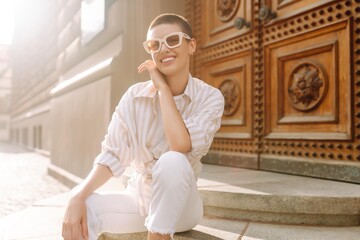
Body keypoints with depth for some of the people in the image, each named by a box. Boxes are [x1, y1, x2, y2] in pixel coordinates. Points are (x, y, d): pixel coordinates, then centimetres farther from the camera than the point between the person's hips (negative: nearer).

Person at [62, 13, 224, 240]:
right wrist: (78, 197, -26)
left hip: (181, 203, -1)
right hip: (139, 196, 2)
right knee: (85, 206, -28)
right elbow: (112, 155, -10)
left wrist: (162, 86, -21)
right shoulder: (135, 96, -6)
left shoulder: (210, 97, -12)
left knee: (172, 162, -34)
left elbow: (181, 146, -30)